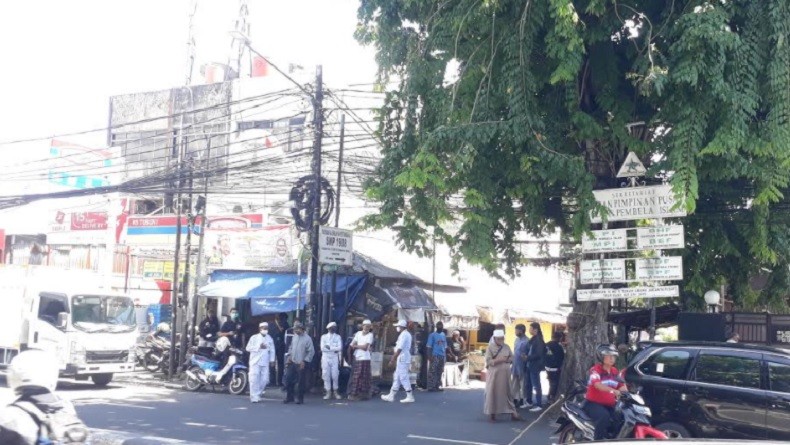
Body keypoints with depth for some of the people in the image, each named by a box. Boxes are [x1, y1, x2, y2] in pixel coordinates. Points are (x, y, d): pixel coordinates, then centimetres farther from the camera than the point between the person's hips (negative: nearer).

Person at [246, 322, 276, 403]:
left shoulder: (270, 339, 11)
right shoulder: (254, 337, 1)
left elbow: (272, 350, 12)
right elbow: (248, 348, -5)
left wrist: (272, 360, 1)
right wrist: (259, 347, -14)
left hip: (265, 363, 3)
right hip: (255, 362, -3)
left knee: (264, 380, 0)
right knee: (254, 379, -7)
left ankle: (258, 394, 19)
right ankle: (254, 397, -3)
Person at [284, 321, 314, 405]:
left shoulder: (307, 338, -13)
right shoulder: (294, 337, 7)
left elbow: (311, 352, -13)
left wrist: (304, 361, -15)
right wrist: (289, 356, 5)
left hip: (302, 364, -6)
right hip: (292, 363, 6)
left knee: (301, 382, 1)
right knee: (288, 379, 5)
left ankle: (300, 398, 15)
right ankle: (289, 397, 18)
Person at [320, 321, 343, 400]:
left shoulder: (338, 337, 6)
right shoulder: (324, 337, 6)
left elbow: (340, 348, -7)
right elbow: (322, 348, -6)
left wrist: (329, 347, -12)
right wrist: (334, 349, -10)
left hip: (335, 358, 0)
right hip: (325, 357, 0)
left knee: (335, 375, -3)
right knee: (326, 375, -1)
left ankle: (336, 392, 9)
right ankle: (328, 392, 6)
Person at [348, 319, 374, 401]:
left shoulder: (370, 335, -1)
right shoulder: (358, 333, 9)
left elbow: (365, 347, -9)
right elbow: (352, 345, 6)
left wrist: (356, 346, 1)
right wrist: (361, 347, -5)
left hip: (365, 358, -3)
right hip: (356, 357, 3)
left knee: (364, 377, -3)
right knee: (355, 376, 3)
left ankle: (363, 394, 3)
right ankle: (353, 394, 8)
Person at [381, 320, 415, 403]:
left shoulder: (403, 335, -16)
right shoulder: (407, 334, 15)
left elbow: (399, 349, -21)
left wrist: (392, 360, -18)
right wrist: (393, 358, 21)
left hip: (402, 359, -10)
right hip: (404, 358, 10)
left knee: (404, 378, -6)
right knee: (396, 377, 14)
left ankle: (410, 396, -3)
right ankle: (391, 396, 19)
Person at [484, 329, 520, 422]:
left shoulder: (506, 347, 7)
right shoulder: (490, 347, -7)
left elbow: (512, 358, 9)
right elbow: (488, 361, -13)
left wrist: (506, 359, -11)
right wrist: (499, 360, -21)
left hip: (505, 375, 4)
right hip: (494, 374, -4)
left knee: (508, 393, 9)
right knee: (493, 393, 1)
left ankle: (512, 412, 15)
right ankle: (492, 413, 9)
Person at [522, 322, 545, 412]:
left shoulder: (539, 340, -14)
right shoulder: (532, 339, 12)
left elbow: (538, 354, -20)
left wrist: (528, 357, -18)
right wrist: (526, 357, 2)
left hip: (535, 366, -9)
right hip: (529, 365, 9)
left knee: (536, 386, -3)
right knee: (527, 385, 15)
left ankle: (538, 405, 3)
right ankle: (528, 402, 28)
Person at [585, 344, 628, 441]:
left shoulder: (614, 371, 13)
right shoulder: (595, 370, -11)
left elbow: (622, 386, 4)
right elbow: (597, 385, -29)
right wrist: (613, 391, -44)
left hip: (609, 405, 7)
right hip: (593, 403, -7)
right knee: (604, 416, -35)